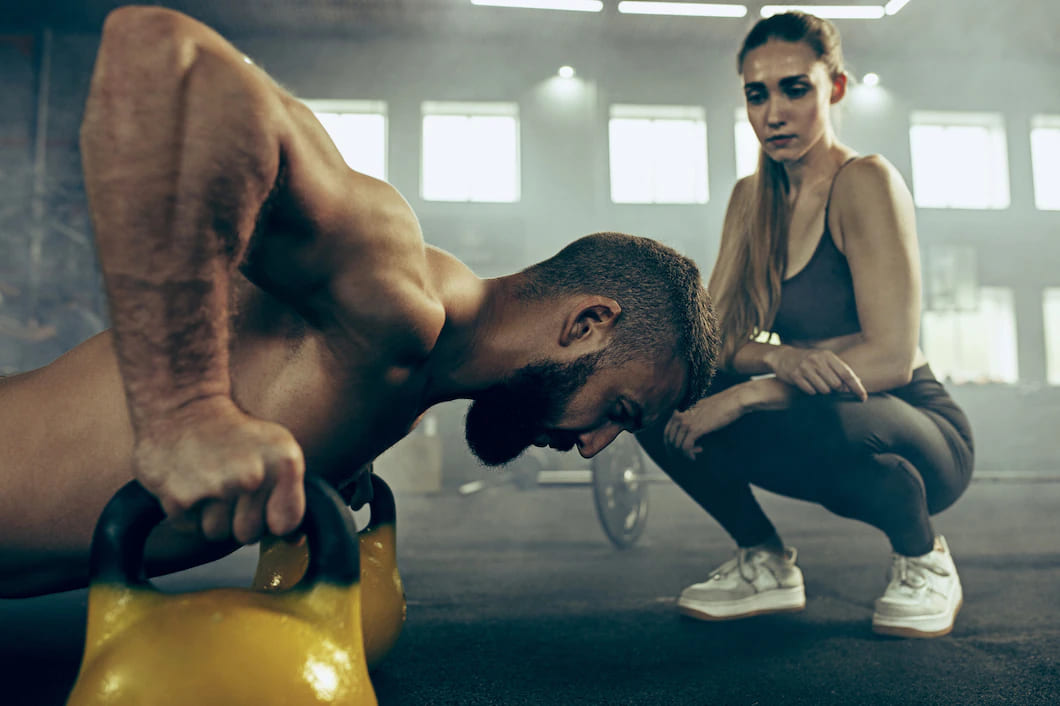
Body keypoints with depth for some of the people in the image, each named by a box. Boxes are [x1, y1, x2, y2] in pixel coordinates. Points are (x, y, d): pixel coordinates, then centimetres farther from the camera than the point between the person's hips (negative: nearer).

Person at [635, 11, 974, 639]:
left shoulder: (866, 182, -16)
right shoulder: (751, 198, 4)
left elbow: (892, 357, -24)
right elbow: (715, 339, -2)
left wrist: (744, 395, -28)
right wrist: (776, 357, -25)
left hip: (920, 436, -5)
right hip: (815, 422, 6)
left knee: (821, 423, -40)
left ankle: (925, 559, -4)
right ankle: (766, 564, 5)